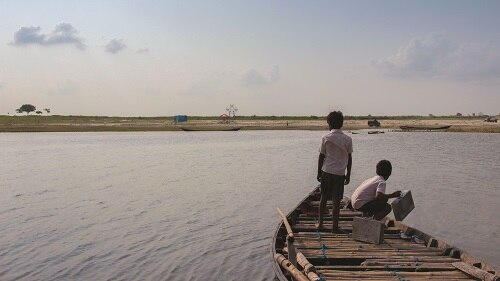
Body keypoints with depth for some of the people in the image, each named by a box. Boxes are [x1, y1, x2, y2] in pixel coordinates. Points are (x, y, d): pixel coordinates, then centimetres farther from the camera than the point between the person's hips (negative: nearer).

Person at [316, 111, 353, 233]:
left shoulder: (326, 138, -5)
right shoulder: (347, 139, -1)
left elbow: (321, 156, -1)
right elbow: (349, 158, 2)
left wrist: (319, 172, 8)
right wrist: (348, 174, 10)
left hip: (326, 171, 0)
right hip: (340, 173, 0)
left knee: (323, 198, 14)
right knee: (336, 201, 3)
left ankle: (320, 223, 19)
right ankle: (335, 226, 5)